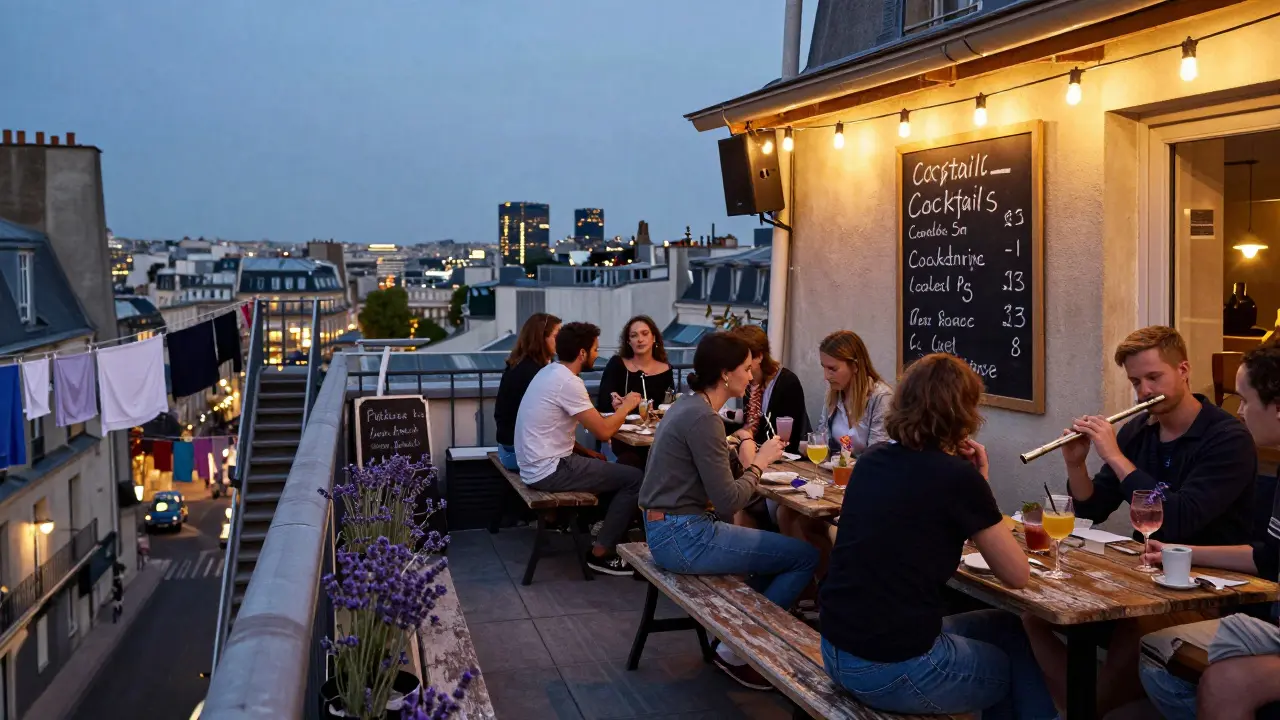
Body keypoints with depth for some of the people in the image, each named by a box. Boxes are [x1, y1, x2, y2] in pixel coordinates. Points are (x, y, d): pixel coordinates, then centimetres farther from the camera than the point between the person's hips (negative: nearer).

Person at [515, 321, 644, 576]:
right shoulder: (568, 382, -21)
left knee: (610, 468, 23)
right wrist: (626, 406, -2)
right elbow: (604, 431, -20)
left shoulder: (550, 372, 9)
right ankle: (601, 553, -1)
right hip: (549, 471, -10)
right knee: (634, 479, -6)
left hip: (538, 464, 10)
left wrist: (586, 452, 10)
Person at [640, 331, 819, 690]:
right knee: (805, 556, -4)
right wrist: (759, 463, -5)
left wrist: (745, 460, 0)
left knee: (778, 546, 20)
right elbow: (728, 502, -20)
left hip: (669, 528, 10)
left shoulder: (687, 406, 10)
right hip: (684, 537, -10)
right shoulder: (704, 418, -20)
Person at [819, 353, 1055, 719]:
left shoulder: (872, 460, 5)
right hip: (895, 668, -7)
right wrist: (979, 485, 1)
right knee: (1020, 649, 21)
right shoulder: (957, 476, -14)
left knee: (1004, 627, 25)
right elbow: (1017, 576, -4)